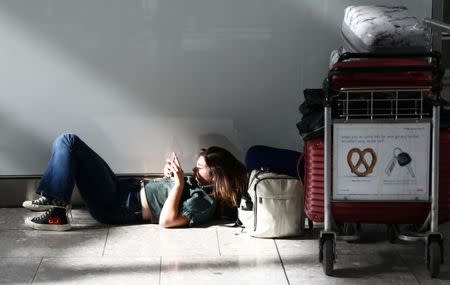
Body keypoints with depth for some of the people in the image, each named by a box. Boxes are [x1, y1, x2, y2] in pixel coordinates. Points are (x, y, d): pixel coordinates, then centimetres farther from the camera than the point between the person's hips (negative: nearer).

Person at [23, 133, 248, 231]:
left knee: (68, 142, -17)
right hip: (124, 187, 10)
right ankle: (51, 199, 11)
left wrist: (179, 183, -22)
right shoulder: (198, 183, 11)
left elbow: (166, 220, -26)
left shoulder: (205, 202, -16)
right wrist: (169, 174, 2)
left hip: (116, 206, -10)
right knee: (65, 143, 9)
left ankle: (58, 214, -15)